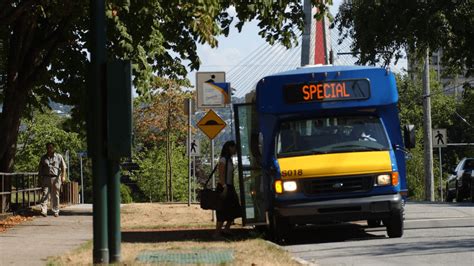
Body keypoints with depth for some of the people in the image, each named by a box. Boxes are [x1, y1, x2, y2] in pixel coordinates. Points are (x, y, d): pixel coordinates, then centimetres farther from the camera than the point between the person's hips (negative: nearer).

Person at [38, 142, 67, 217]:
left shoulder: (58, 157, 9)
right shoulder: (43, 158, 15)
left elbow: (63, 167, 4)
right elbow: (40, 169, 17)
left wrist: (63, 176, -9)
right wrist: (40, 178, 8)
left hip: (56, 178, -1)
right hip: (46, 178, 1)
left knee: (55, 196, 3)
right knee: (45, 194, -11)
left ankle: (56, 211, 10)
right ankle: (43, 211, -17)